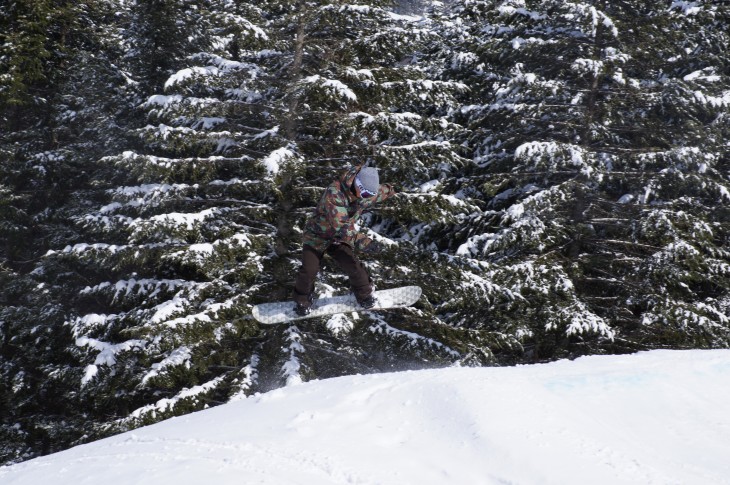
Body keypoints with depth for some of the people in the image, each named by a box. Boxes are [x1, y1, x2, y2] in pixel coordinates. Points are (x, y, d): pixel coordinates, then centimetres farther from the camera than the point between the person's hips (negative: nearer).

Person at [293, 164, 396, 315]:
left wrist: (390, 190, 31)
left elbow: (382, 192, 12)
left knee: (353, 266, -12)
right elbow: (340, 225, -44)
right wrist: (362, 242, -50)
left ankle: (365, 294, 15)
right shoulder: (334, 193, -37)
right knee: (309, 270, -14)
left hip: (340, 237, 5)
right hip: (317, 235, -4)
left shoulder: (364, 193, -14)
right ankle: (302, 301, 14)